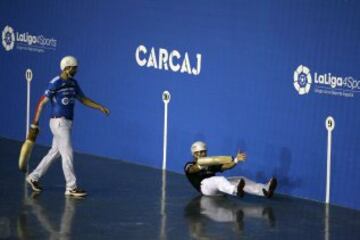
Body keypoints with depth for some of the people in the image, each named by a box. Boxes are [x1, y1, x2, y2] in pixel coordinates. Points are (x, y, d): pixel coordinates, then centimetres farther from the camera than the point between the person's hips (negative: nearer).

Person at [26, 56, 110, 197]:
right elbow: (42, 102, -10)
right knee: (67, 154, -8)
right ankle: (71, 187, -4)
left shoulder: (73, 83, 10)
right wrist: (35, 123, -12)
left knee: (54, 153, 14)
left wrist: (100, 107, 6)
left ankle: (34, 177, 27)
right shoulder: (55, 83, -13)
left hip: (67, 122, 8)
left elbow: (83, 99, 18)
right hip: (59, 122, -8)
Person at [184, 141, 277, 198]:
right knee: (220, 179, -37)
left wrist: (236, 160, -7)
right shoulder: (189, 166, 14)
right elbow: (192, 169, -14)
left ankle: (265, 190, -36)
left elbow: (226, 166, 13)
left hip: (219, 185, 6)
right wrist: (200, 166, -38)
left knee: (241, 180, -13)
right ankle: (236, 191, -73)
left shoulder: (211, 164, 31)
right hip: (204, 184, -6)